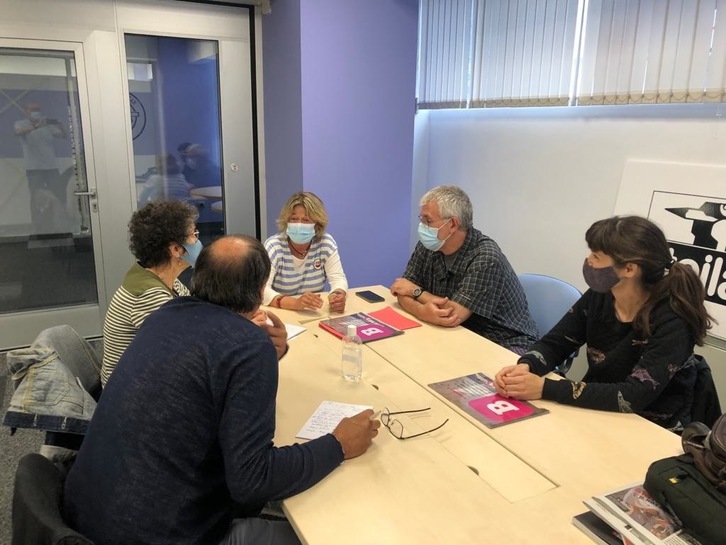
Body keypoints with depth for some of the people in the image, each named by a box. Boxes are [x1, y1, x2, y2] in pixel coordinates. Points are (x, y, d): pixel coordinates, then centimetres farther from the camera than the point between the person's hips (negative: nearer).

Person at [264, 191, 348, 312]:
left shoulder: (326, 243, -5)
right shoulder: (274, 245, -14)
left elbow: (338, 278, -7)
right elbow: (261, 289, -23)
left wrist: (338, 295, -30)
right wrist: (295, 303, -39)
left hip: (315, 314, 1)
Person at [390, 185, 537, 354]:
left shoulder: (486, 258, -24)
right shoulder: (427, 247, -3)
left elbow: (455, 314, -27)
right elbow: (404, 293, -4)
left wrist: (416, 291, -13)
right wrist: (422, 311, -27)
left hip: (506, 345, -6)